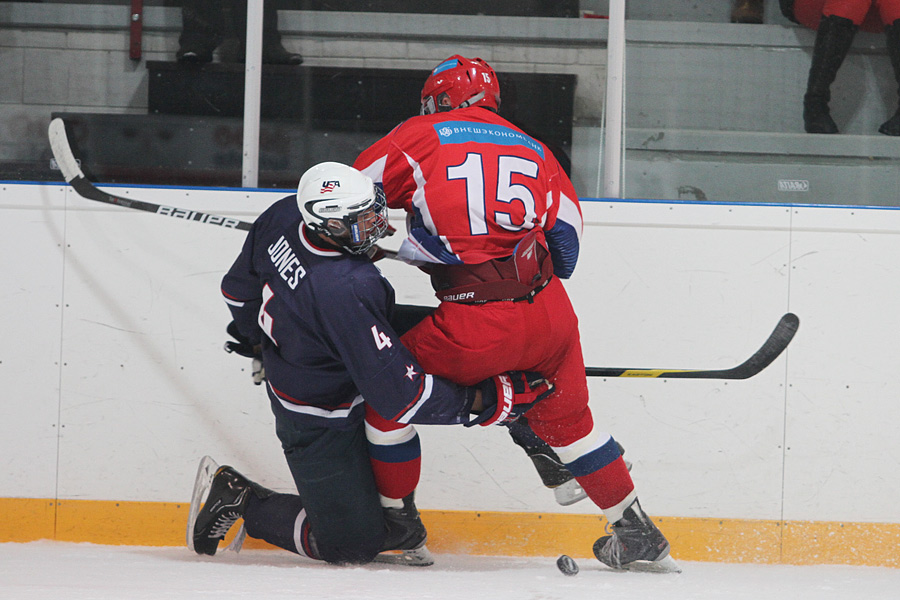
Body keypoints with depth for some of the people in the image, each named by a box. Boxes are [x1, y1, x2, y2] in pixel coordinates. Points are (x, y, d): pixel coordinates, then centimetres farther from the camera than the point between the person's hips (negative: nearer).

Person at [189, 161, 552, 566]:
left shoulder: (285, 215, -14)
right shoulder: (346, 292, -38)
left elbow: (240, 288, 7)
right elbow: (401, 396, -33)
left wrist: (259, 341, 27)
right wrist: (497, 399, -27)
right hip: (320, 423, -9)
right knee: (353, 545, 1)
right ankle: (239, 499, 11)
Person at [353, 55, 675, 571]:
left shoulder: (422, 136, 6)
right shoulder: (532, 150, 18)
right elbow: (565, 242, 17)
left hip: (472, 329, -5)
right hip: (548, 315, 5)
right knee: (566, 417, 25)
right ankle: (637, 533, 28)